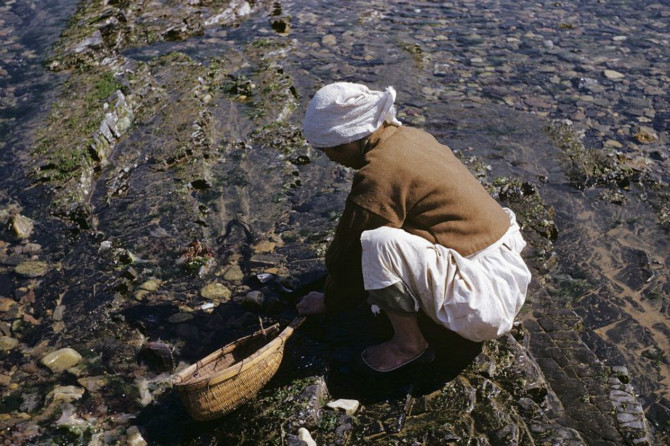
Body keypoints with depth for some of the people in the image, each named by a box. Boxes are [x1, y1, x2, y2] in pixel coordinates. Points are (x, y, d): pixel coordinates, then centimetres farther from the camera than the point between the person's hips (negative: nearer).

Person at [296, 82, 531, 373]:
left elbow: (350, 250, -8)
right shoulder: (409, 136, 6)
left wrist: (330, 302, 10)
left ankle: (409, 343, -3)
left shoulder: (378, 175, -21)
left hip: (484, 309, -10)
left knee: (378, 242, -26)